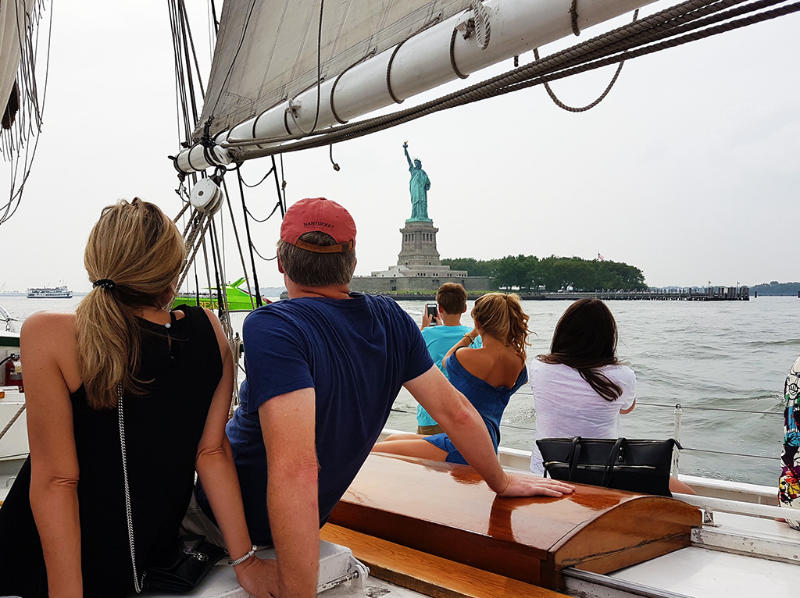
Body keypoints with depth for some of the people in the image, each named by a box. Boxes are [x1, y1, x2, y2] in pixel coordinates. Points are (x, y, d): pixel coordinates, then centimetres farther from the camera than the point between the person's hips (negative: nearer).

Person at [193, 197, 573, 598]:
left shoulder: (272, 328, -32)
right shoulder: (390, 320, -12)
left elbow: (294, 468, -42)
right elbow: (457, 414, -5)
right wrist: (501, 482, 11)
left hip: (240, 516, -6)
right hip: (316, 516, 6)